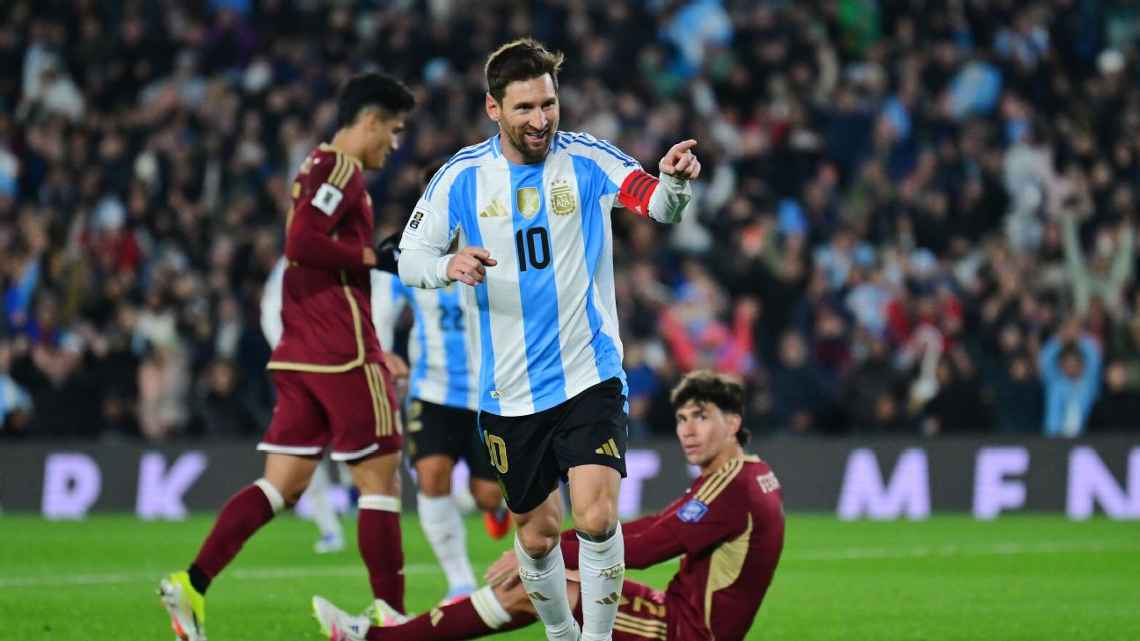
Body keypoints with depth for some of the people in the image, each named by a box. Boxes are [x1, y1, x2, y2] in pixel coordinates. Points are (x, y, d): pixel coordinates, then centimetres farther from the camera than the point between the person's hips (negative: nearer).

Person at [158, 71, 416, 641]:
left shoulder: (318, 169, 21)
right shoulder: (341, 169, -10)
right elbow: (301, 242, -22)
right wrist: (373, 258, -14)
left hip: (300, 354, 9)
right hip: (342, 353, -9)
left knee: (283, 484, 5)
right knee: (379, 479, -2)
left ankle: (192, 584, -6)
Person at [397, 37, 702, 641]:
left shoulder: (586, 159, -6)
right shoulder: (462, 176, -2)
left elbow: (658, 203, -20)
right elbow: (409, 257, 2)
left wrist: (673, 181, -44)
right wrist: (449, 265, -21)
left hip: (588, 377, -2)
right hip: (509, 392, 2)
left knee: (596, 517, -18)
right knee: (536, 534, 10)